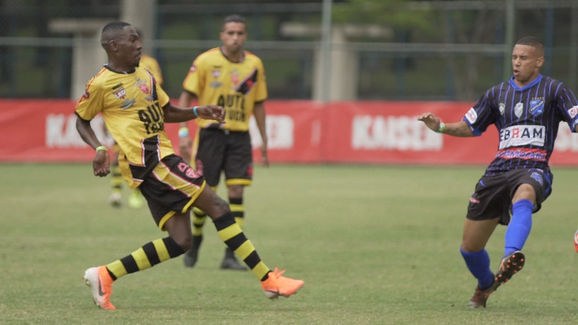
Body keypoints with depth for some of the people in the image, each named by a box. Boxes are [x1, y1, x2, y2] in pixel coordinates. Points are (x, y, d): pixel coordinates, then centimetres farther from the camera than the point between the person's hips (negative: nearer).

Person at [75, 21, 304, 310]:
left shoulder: (144, 76, 18)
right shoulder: (101, 84, -4)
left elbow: (167, 112, 28)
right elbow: (81, 121, 6)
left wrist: (198, 112, 10)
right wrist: (99, 149, -10)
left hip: (161, 159, 9)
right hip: (145, 161, -9)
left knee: (180, 241, -1)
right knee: (216, 205, -12)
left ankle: (104, 276, 3)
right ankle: (268, 279, -10)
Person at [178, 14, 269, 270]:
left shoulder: (254, 65, 6)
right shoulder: (205, 61, -5)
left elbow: (258, 104, 15)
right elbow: (186, 97, -2)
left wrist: (264, 141, 14)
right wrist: (183, 132, -11)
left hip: (239, 136, 2)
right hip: (210, 132, -2)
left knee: (236, 192, -8)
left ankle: (230, 256, -7)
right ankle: (195, 239, 28)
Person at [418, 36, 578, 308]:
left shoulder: (553, 90, 5)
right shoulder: (497, 94, 16)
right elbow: (470, 127, 21)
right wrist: (440, 127, 4)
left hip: (533, 169, -5)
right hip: (499, 170, 5)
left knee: (523, 197, -44)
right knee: (469, 246, 5)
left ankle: (509, 259, -65)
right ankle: (485, 284, 37)